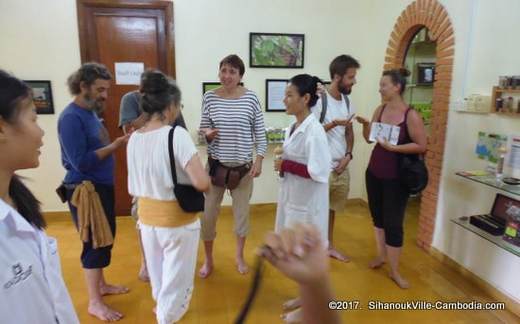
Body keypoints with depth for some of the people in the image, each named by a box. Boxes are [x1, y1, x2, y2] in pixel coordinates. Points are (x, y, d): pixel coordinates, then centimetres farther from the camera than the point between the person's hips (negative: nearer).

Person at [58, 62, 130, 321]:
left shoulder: (90, 112, 10)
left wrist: (118, 143, -1)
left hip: (102, 186, 9)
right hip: (85, 189, -9)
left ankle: (101, 284, 37)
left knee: (105, 238, 18)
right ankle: (94, 302, 17)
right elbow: (81, 162, -23)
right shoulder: (71, 117, -18)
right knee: (95, 242, 1)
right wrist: (114, 146, -21)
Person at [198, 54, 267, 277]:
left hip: (243, 166, 0)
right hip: (216, 165, 1)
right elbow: (203, 128, 5)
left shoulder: (251, 98, -5)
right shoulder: (209, 97, -3)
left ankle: (239, 256, 36)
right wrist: (206, 133, -17)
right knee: (208, 214, 6)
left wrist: (259, 159, -6)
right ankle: (208, 260, 30)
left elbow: (260, 132, 0)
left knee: (242, 213, 13)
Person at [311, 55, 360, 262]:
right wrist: (333, 124, -22)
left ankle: (329, 246, 35)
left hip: (341, 167, 7)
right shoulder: (319, 101, -15)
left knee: (332, 208, 18)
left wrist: (348, 155, -1)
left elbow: (349, 132, 13)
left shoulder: (347, 101, 8)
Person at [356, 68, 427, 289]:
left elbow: (422, 146, -14)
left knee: (393, 222, 1)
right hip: (374, 172, 6)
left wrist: (393, 147, -22)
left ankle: (394, 271, 16)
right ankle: (381, 255, 37)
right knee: (377, 215, 17)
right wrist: (365, 124, -11)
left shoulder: (411, 115, -15)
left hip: (396, 177, -6)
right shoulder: (380, 109, 3)